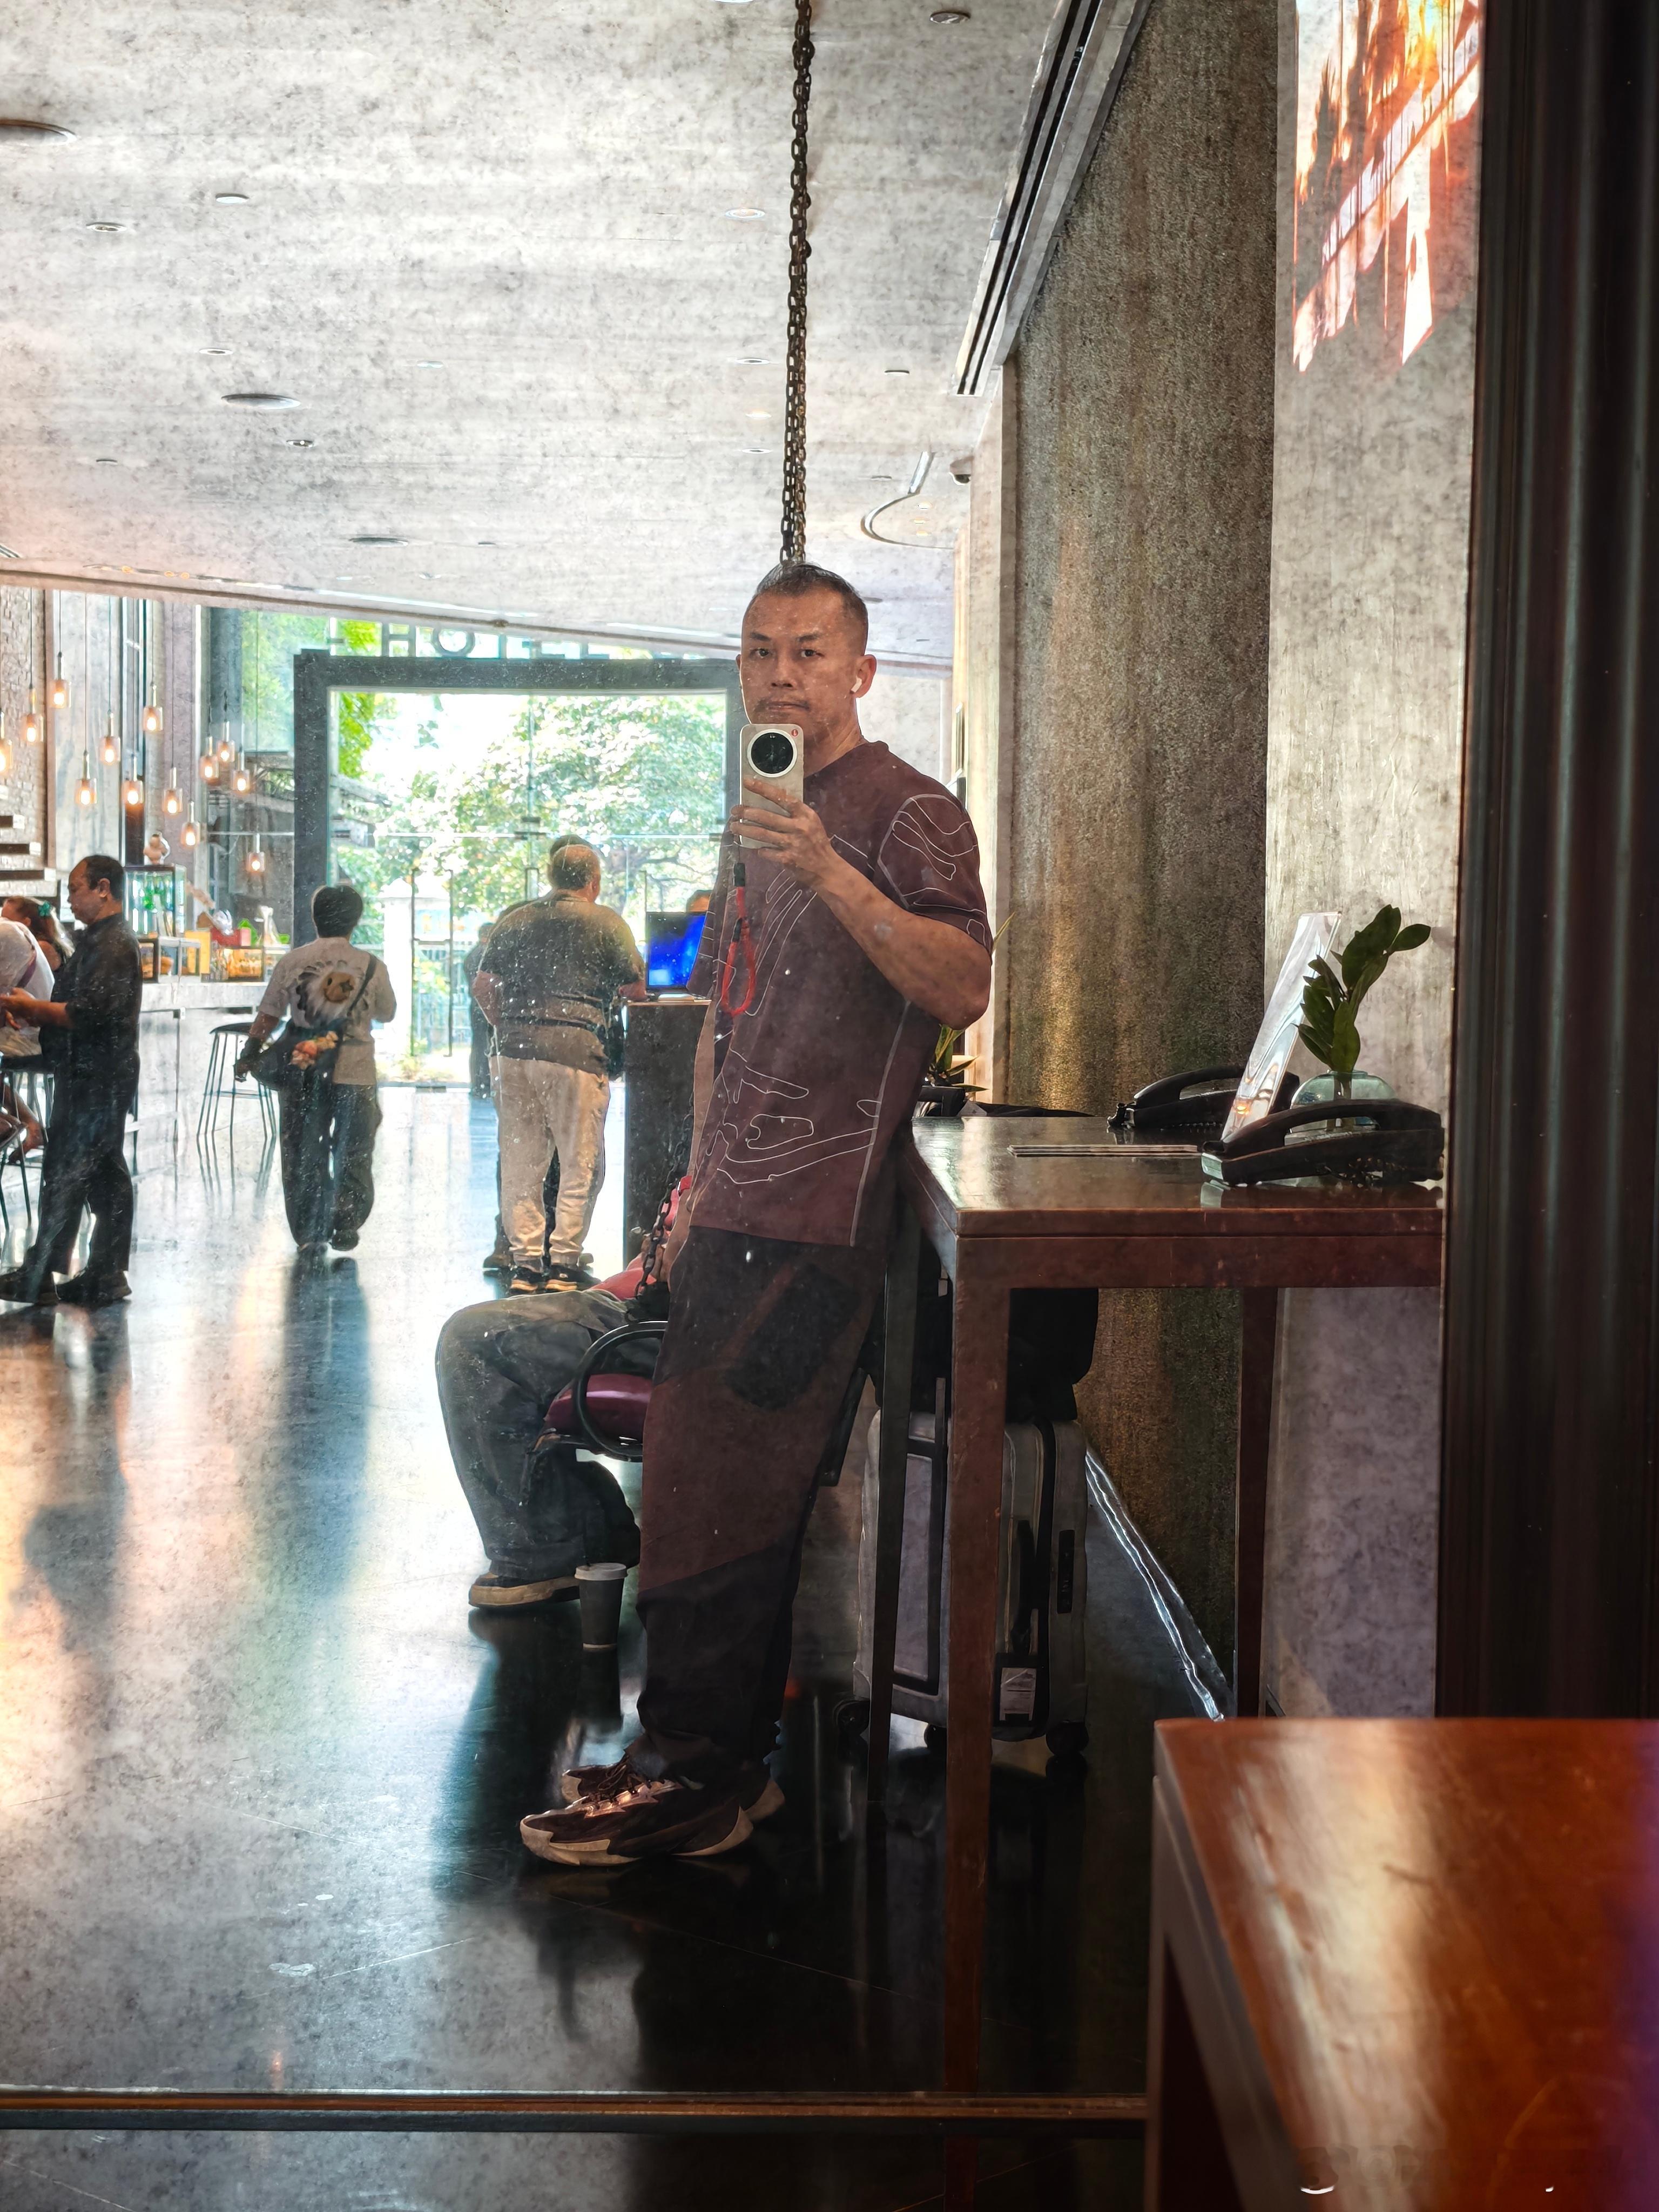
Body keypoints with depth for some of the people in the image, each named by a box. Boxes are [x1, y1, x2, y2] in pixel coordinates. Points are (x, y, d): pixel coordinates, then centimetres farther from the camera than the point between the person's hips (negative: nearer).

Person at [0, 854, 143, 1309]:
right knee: (104, 1177, 11)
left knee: (65, 1177, -6)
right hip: (96, 1078, 11)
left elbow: (88, 1012, -24)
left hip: (94, 1080, -11)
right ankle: (106, 1277, 14)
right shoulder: (99, 940, 19)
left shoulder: (113, 944, -15)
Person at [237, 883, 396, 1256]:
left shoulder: (292, 962, -2)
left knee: (303, 1155, 12)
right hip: (356, 1072, -1)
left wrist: (248, 1055, 10)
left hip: (302, 1073, 1)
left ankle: (308, 1233, 13)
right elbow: (387, 1014, 11)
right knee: (353, 1155, 13)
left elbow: (267, 1016, 0)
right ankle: (346, 1226, 9)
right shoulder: (371, 966, -3)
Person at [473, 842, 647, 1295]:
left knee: (521, 1164, 9)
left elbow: (483, 987, 11)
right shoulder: (605, 922, 3)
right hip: (575, 1050, -4)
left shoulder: (513, 920, 14)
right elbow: (636, 989, 5)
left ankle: (526, 1265, 10)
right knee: (580, 1165, 4)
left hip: (515, 1052, 4)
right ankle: (563, 1266, 2)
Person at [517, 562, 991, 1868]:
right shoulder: (758, 822, 20)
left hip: (811, 1224, -9)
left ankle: (702, 1783, 3)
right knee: (722, 1494, 14)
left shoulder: (906, 814, -8)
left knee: (712, 1501, -8)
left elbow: (964, 989, -24)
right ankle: (712, 1753, 25)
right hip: (736, 1215, 9)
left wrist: (829, 871, -32)